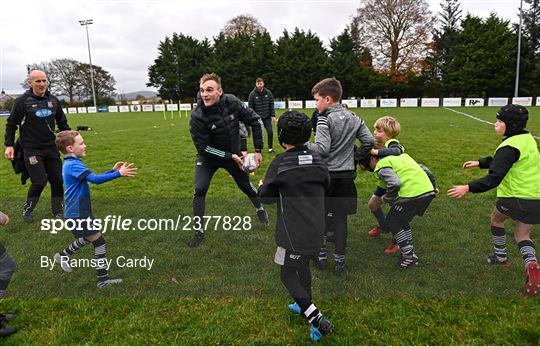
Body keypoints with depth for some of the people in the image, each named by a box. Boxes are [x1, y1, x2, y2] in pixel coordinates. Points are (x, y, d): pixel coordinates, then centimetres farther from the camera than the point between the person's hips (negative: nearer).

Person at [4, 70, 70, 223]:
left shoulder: (54, 101, 6)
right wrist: (9, 145, -4)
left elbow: (62, 123, 17)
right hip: (32, 149, -4)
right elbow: (11, 124, 1)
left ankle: (58, 212, 20)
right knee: (39, 182, -8)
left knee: (57, 180, 4)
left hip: (51, 148, 4)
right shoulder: (22, 101, -6)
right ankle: (27, 210, 17)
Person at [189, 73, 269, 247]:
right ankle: (198, 231, 1)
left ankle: (260, 209, 47)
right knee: (200, 189, -17)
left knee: (246, 185, 17)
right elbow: (203, 147, -23)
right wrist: (230, 156, -27)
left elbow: (255, 121, -10)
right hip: (209, 156, -2)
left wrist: (258, 150, -11)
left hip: (234, 154, 3)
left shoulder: (232, 102, -21)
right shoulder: (197, 116, -28)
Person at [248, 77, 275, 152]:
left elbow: (271, 105, 3)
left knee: (270, 132, -3)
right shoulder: (252, 94, -6)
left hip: (267, 117, 2)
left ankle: (270, 147, 15)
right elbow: (250, 107, -5)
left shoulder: (268, 93, 0)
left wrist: (273, 116, -1)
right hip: (257, 118, -2)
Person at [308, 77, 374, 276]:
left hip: (326, 176, -4)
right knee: (340, 219, 9)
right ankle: (339, 262, 14)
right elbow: (369, 142, 7)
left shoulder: (325, 119, -12)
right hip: (347, 176, 5)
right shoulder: (354, 118, 7)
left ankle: (321, 256, 22)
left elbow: (322, 149, -20)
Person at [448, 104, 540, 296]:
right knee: (522, 234, 20)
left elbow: (494, 178, -28)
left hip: (515, 197, -7)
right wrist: (480, 162, 23)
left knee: (496, 218, 24)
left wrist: (468, 188, -31)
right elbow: (500, 161, 21)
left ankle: (501, 257, 34)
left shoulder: (510, 147, -19)